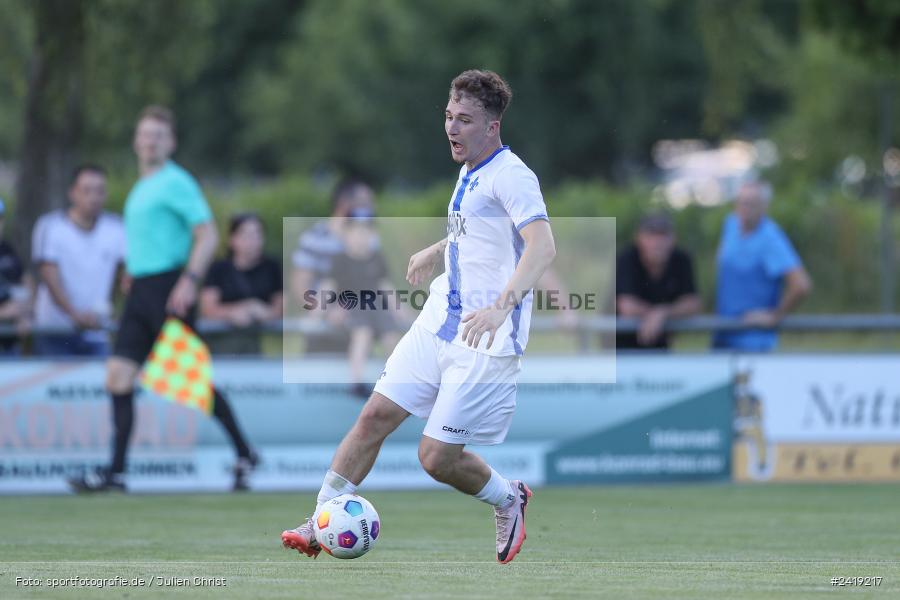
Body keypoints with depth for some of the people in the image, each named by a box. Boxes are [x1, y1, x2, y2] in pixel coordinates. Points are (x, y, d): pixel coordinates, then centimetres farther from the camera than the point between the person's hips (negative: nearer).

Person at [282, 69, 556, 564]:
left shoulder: (511, 176, -16)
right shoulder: (470, 173, 13)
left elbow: (542, 246, -31)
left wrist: (501, 306, -43)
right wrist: (436, 251, 39)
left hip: (486, 341, -8)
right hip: (438, 325, 8)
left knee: (437, 458, -6)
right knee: (376, 415, -1)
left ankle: (509, 500, 22)